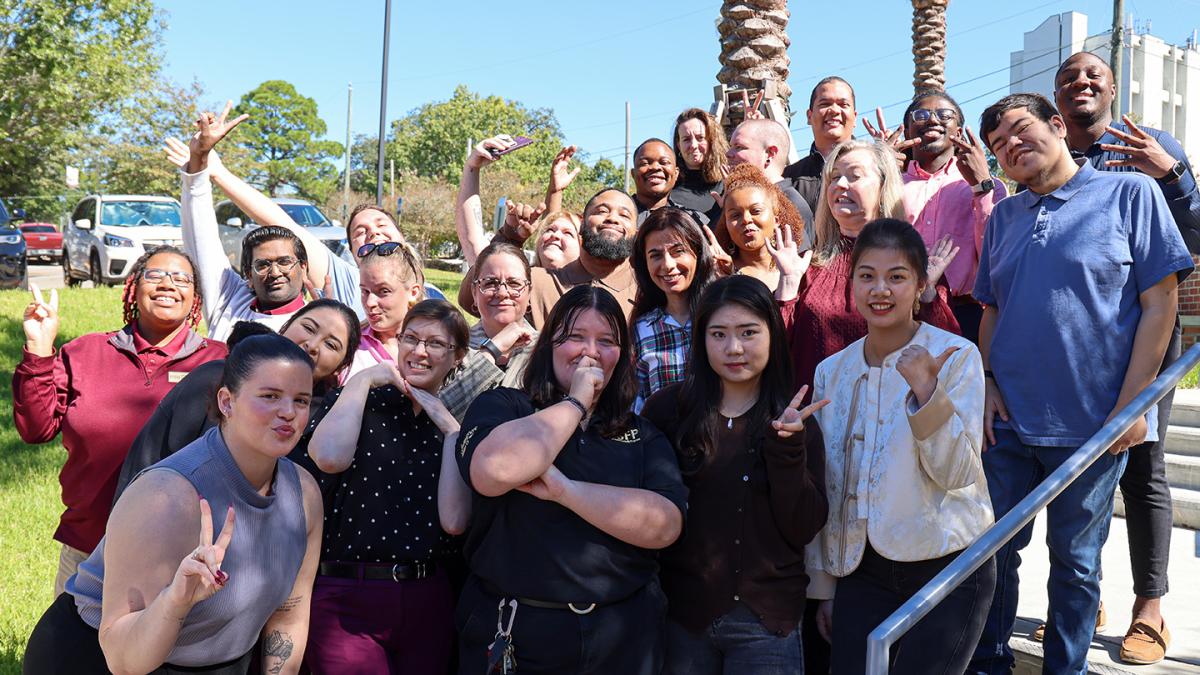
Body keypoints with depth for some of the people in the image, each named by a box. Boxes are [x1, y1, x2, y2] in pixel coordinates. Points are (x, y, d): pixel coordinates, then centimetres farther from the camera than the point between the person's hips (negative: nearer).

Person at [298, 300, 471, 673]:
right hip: (345, 601, -3)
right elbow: (330, 457, -22)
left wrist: (450, 429, -8)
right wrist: (363, 379, -11)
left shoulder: (456, 427, 7)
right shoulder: (356, 400, 1)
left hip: (427, 601, 3)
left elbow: (454, 520, -8)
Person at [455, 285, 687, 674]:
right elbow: (496, 470, -25)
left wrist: (563, 489, -19)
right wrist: (576, 402, -14)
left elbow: (666, 525, -11)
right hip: (511, 634, -2)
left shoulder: (643, 436, 5)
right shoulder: (501, 407, -3)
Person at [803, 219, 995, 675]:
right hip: (862, 572, 3)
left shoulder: (956, 357, -8)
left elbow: (956, 474, -14)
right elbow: (825, 487, 9)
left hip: (949, 568, -3)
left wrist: (927, 390, -27)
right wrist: (823, 585, 12)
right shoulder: (832, 371, 3)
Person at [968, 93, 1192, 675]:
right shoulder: (1003, 217, 11)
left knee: (1076, 560, 11)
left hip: (1094, 423, -4)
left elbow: (1160, 302, -7)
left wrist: (1131, 404, -12)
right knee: (992, 548, 10)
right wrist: (989, 383, 0)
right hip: (1008, 420, 4)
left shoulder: (1131, 193, -4)